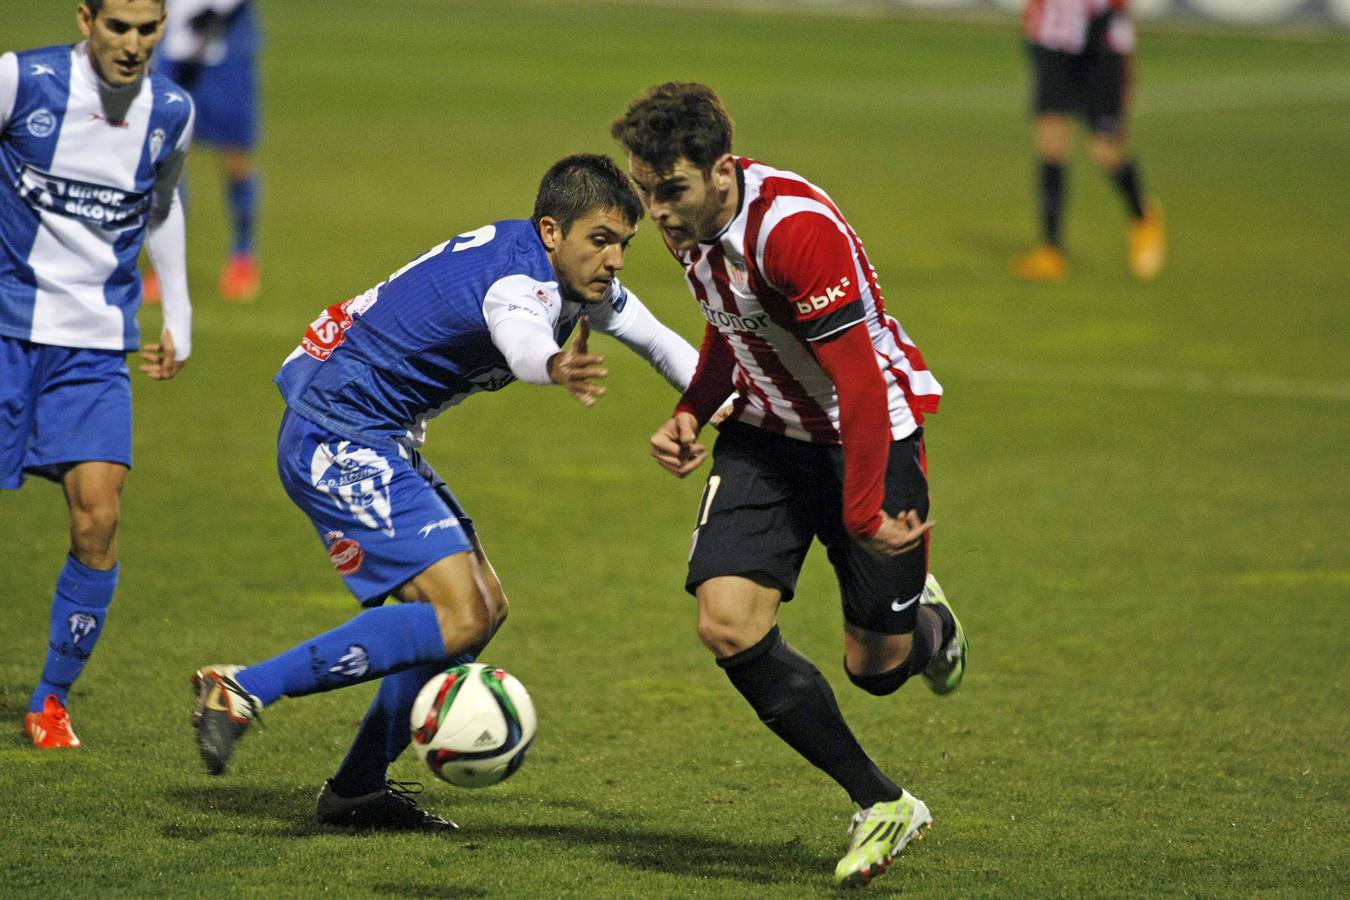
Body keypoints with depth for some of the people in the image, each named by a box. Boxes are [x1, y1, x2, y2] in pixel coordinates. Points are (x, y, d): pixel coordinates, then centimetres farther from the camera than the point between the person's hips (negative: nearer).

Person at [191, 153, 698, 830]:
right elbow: (520, 337, -51)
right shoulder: (523, 279, -25)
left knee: (484, 608, 11)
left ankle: (357, 788, 16)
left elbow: (664, 346, 23)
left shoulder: (580, 279, 7)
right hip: (338, 437, -11)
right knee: (459, 618, -18)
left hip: (375, 440, 11)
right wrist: (555, 368, -73)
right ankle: (241, 692, -17)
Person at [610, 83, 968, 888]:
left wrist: (863, 514, -28)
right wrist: (693, 414, 3)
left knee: (875, 665, 1)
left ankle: (930, 629, 43)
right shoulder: (693, 222, -5)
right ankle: (882, 806, 0)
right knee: (728, 624, -14)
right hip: (769, 431, 6)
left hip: (869, 435, -6)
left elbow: (861, 383, -28)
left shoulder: (797, 228, -31)